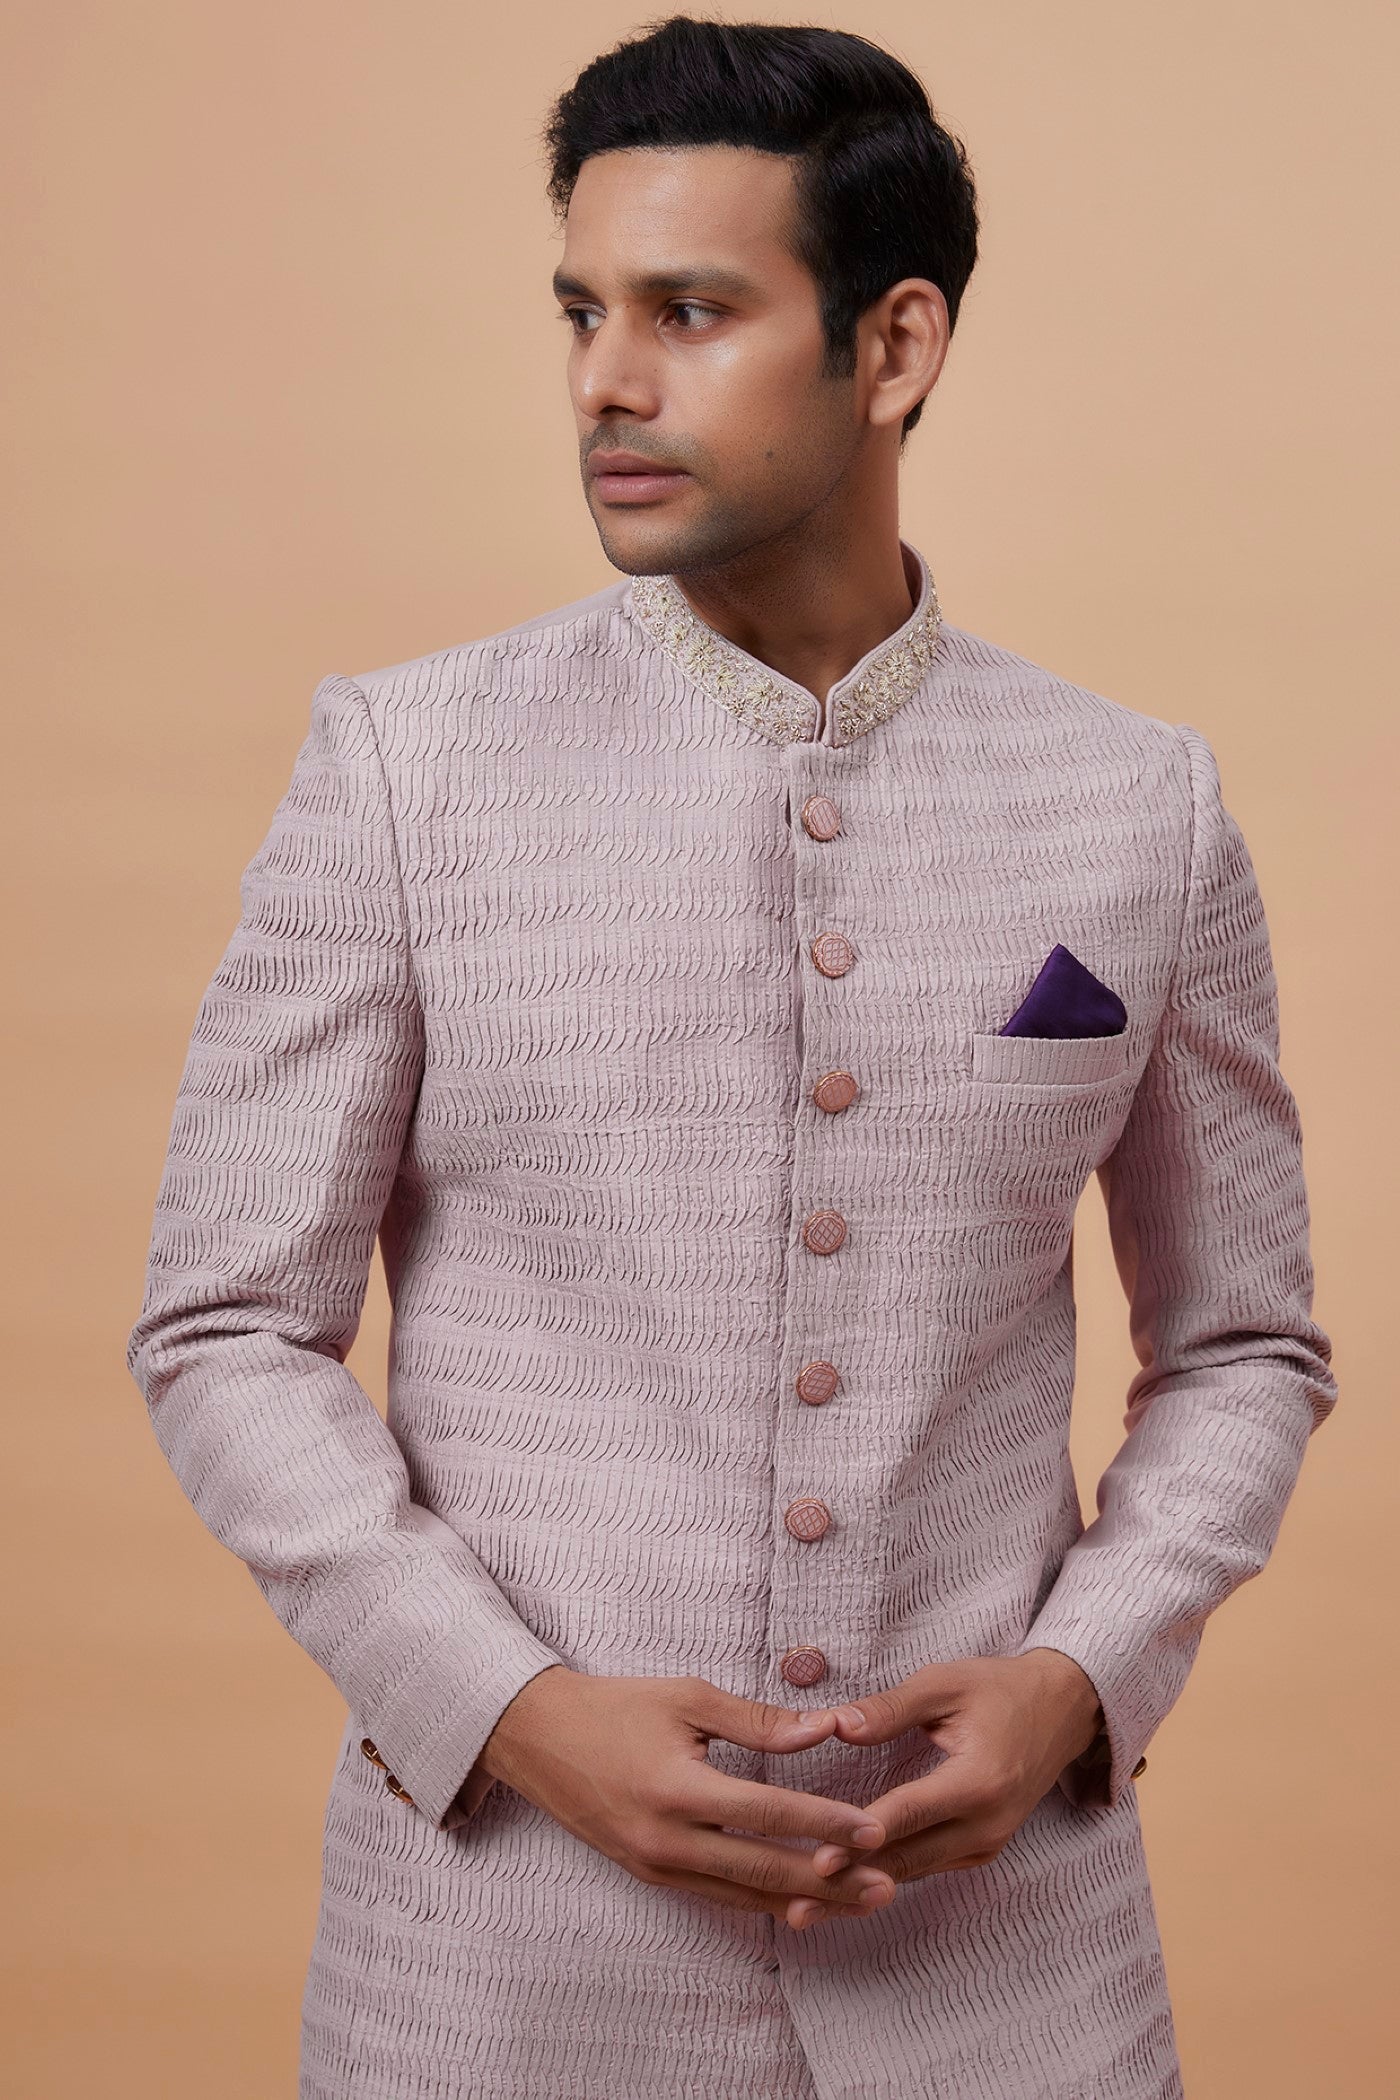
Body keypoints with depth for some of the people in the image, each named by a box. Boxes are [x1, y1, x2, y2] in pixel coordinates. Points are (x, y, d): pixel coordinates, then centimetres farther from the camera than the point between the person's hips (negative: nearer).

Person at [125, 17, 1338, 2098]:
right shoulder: (408, 764, -5)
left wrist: (1083, 1678, -8)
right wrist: (514, 1710, -14)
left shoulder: (1143, 807, -1)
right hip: (511, 1899, -1)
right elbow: (231, 1330, -3)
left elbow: (1243, 1346, 8)